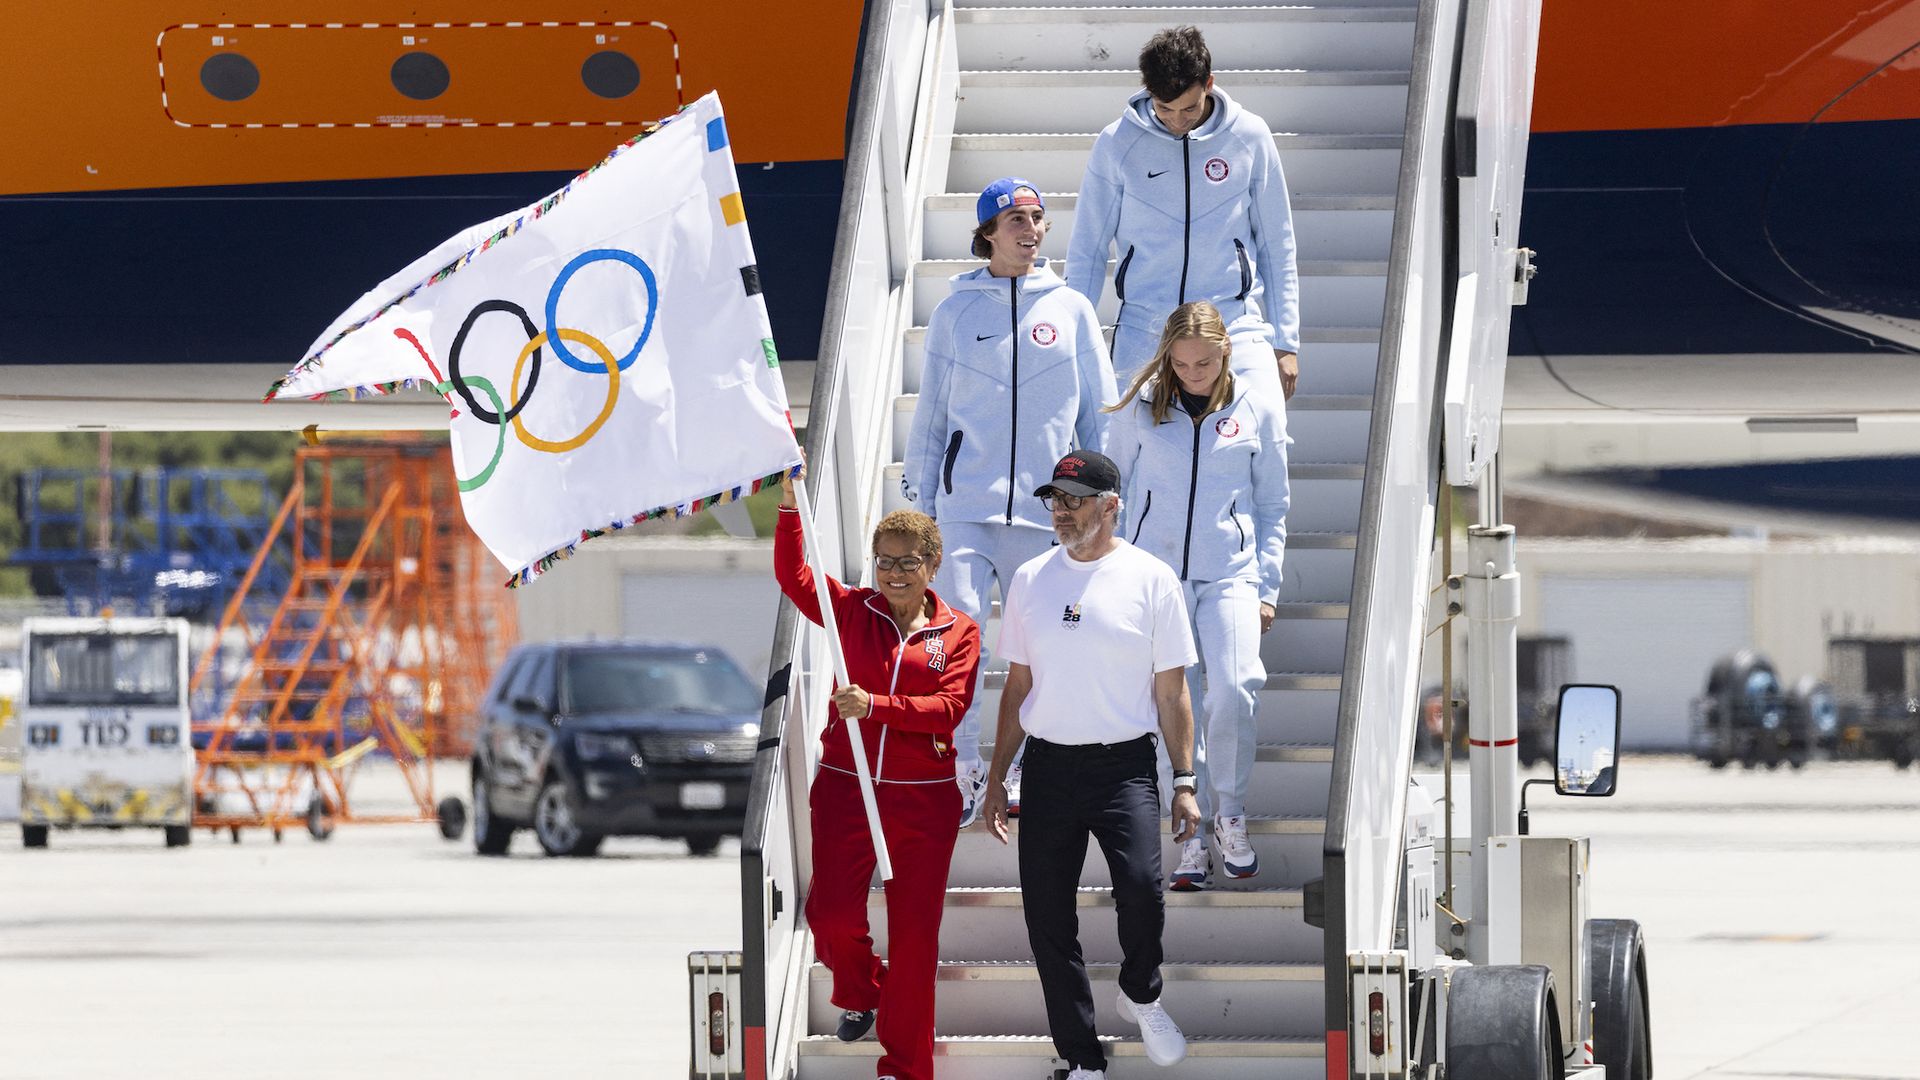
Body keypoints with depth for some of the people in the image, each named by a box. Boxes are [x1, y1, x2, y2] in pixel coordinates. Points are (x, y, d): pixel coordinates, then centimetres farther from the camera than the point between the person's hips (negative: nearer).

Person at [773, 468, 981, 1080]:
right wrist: (790, 506, -19)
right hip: (845, 787, 1)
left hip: (923, 798, -1)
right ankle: (858, 991, 27)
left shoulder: (958, 633, 2)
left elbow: (949, 707, -10)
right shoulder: (852, 611, 5)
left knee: (914, 933, 1)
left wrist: (877, 706, -22)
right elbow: (793, 576, -8)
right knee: (831, 913, -8)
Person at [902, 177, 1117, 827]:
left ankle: (1026, 773, 18)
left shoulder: (1071, 310, 7)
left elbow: (1100, 415, 11)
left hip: (1045, 506, 1)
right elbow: (931, 414, 12)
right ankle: (963, 777, -6)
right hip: (966, 505, -1)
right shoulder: (956, 313, 6)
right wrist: (921, 500, 8)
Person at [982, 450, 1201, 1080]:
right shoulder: (1030, 580, 10)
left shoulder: (1149, 578, 0)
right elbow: (1018, 686, 15)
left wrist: (1184, 782, -3)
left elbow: (1171, 690, 2)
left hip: (1125, 766, -4)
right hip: (1048, 767, 4)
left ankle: (1140, 994, 6)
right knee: (1048, 915, 0)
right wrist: (996, 781, 12)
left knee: (1141, 887, -24)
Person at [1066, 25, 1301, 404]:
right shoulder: (1117, 144, 0)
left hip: (1235, 321, -1)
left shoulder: (1249, 137, 2)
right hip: (1143, 330, 1)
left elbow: (1277, 247, 10)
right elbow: (1087, 251, 8)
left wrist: (1285, 343, 8)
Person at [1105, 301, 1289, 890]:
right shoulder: (1139, 409, 7)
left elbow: (1272, 508, 14)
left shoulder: (1258, 413, 8)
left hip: (1231, 576, -1)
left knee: (1233, 692, -19)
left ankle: (1229, 812, 2)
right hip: (1155, 571, 1)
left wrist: (1267, 586, 6)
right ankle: (1191, 832, 6)